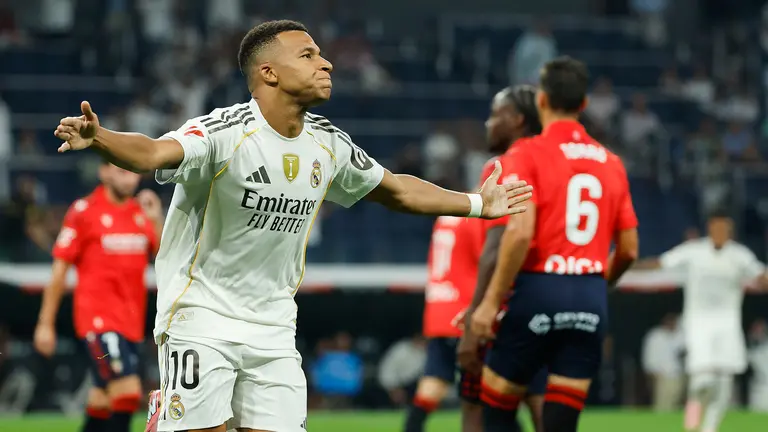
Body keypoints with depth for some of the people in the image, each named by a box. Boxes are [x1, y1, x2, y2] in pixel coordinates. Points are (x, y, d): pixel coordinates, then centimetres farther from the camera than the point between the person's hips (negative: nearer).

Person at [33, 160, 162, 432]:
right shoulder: (84, 211, -4)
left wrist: (157, 220, -7)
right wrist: (46, 323, -3)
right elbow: (59, 269, -2)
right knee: (128, 392, -19)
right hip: (98, 318, -6)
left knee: (102, 404, 11)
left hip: (132, 322, 6)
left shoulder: (142, 212, 11)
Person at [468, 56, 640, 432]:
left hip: (538, 290, -4)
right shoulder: (610, 163, 12)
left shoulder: (525, 155, -4)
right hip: (591, 299, 4)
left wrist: (490, 301, -12)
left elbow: (520, 232, -16)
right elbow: (628, 249, 13)